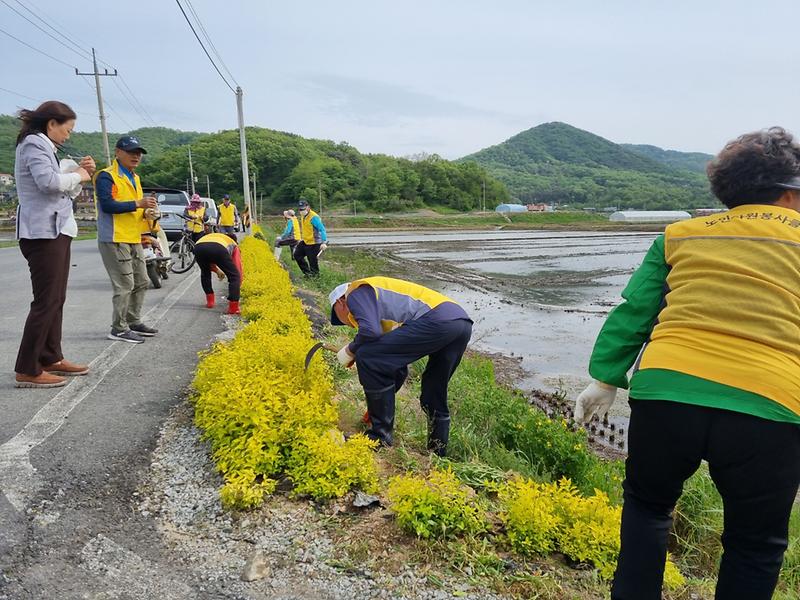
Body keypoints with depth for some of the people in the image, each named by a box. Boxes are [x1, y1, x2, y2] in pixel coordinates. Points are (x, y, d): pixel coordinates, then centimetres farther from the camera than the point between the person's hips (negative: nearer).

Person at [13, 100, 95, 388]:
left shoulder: (43, 146, 21)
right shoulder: (34, 143, -8)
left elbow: (64, 189, 19)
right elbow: (49, 182, -25)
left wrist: (80, 172, 5)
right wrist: (78, 175, -9)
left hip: (55, 230, 10)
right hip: (43, 232, -10)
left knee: (55, 300, 13)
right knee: (45, 301, -9)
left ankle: (51, 359, 21)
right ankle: (27, 370, -5)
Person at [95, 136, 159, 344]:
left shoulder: (135, 178, 19)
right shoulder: (106, 176, -9)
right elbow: (107, 205, -21)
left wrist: (147, 211, 3)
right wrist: (137, 204, -23)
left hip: (134, 239, 9)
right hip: (115, 239, -9)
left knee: (141, 281, 14)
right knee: (125, 284, -8)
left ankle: (133, 322, 27)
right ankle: (119, 329, 2)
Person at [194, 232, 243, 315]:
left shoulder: (210, 236, 47)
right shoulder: (233, 244, 37)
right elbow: (238, 266, 33)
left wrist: (217, 271, 64)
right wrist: (238, 287, 42)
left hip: (198, 247, 4)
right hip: (218, 248, -4)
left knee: (205, 274, 34)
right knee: (234, 276, 13)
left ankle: (209, 302, 34)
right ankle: (233, 308, 6)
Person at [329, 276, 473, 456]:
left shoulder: (357, 291, 11)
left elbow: (370, 331, -11)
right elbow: (398, 368, 37)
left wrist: (349, 351, 9)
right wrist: (381, 402, 44)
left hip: (437, 319, -10)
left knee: (367, 357, -6)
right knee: (433, 396, 24)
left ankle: (380, 435, 3)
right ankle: (438, 453, 33)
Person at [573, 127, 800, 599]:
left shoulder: (681, 234, 15)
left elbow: (633, 312, 10)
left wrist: (606, 378, 13)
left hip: (667, 392, 1)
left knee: (647, 505, 26)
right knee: (755, 546, 21)